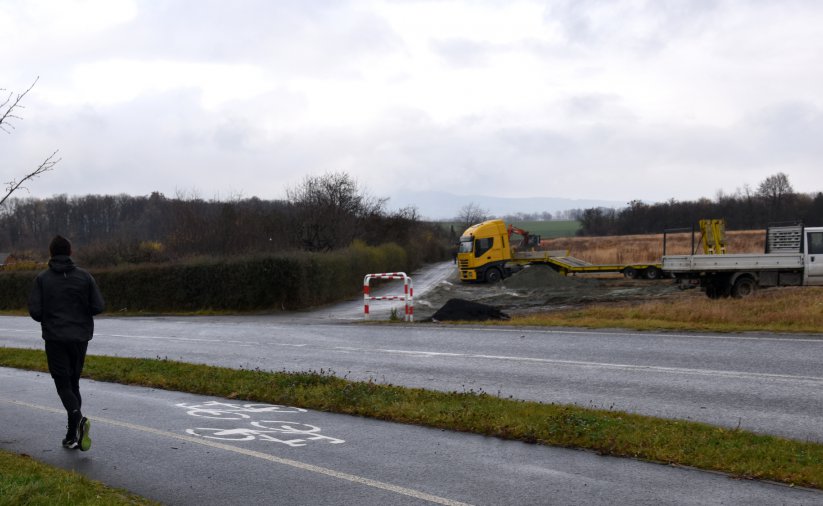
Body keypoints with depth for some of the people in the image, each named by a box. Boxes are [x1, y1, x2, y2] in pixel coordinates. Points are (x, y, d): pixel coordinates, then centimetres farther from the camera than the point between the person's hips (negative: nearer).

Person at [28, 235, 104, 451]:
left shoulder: (42, 279, -4)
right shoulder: (84, 276, -1)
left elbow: (35, 311, -9)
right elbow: (97, 307, -4)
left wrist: (47, 320, 12)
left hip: (55, 338, -2)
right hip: (80, 337, 2)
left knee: (63, 384, 1)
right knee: (73, 382, 14)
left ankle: (78, 418, -26)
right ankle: (72, 435, 14)